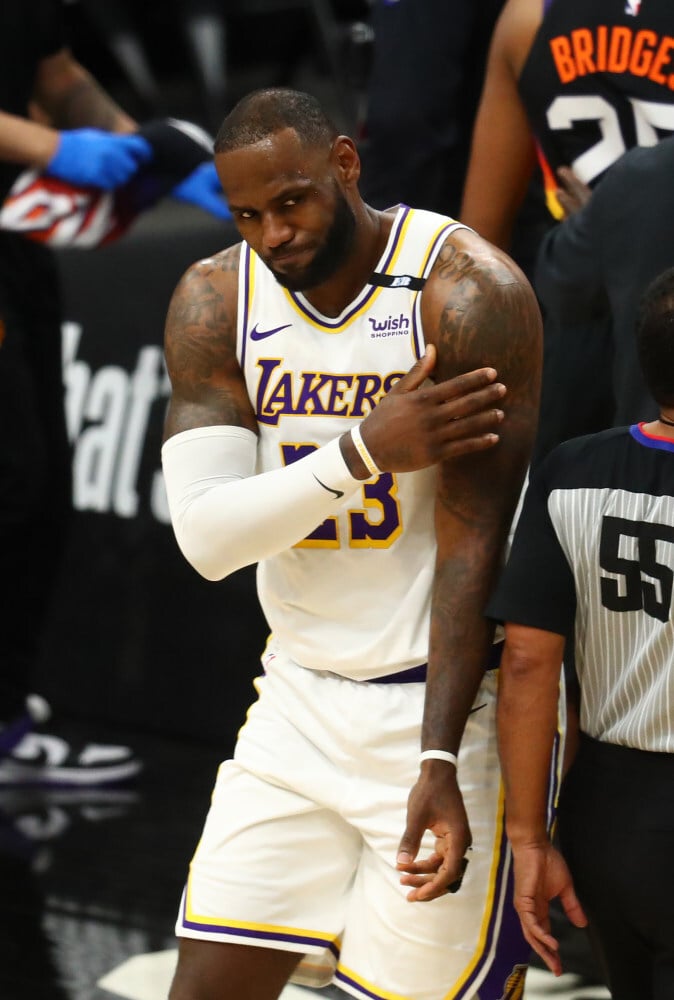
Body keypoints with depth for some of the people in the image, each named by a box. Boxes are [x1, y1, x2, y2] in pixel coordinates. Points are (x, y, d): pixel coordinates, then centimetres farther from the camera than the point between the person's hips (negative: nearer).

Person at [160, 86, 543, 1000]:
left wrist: (439, 761, -25)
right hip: (301, 702, 5)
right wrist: (368, 451, -24)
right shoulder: (213, 301, -1)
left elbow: (472, 543, -19)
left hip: (449, 702, -5)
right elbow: (204, 537, -9)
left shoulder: (469, 293, -16)